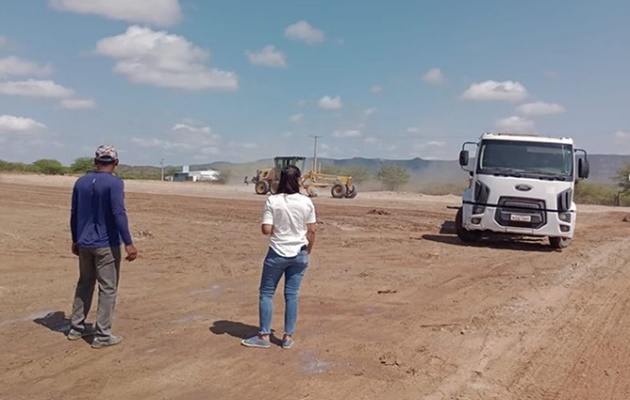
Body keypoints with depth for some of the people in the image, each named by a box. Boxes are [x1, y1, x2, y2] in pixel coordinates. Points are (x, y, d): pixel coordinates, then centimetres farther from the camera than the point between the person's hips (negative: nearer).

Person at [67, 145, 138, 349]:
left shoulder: (81, 182, 7)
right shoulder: (114, 183, -14)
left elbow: (74, 214, 13)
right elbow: (119, 214, -21)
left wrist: (75, 240, 23)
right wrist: (128, 243, -21)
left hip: (84, 244, 7)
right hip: (107, 244, -7)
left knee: (84, 284, 20)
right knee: (108, 289, 1)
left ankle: (76, 327, 29)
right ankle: (102, 335, 5)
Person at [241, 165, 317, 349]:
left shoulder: (273, 201, -11)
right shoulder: (306, 202, -4)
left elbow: (266, 230, -14)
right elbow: (311, 232, 0)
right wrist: (307, 252, 14)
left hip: (277, 254, -2)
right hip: (299, 254, 3)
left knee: (266, 293, 11)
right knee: (292, 295, 10)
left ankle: (264, 336, 14)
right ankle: (288, 336, 16)